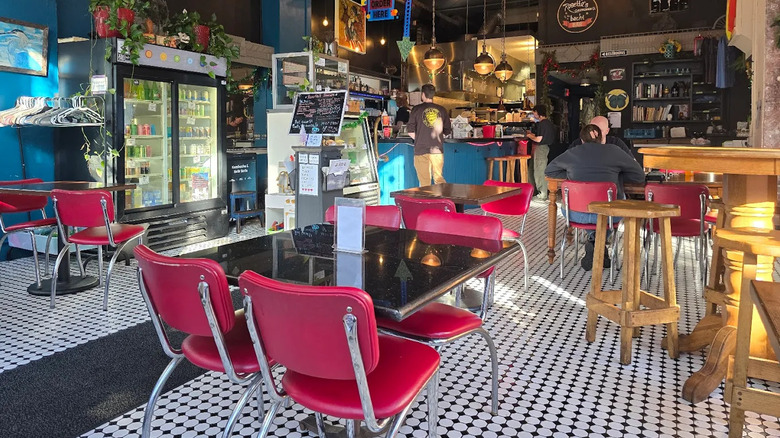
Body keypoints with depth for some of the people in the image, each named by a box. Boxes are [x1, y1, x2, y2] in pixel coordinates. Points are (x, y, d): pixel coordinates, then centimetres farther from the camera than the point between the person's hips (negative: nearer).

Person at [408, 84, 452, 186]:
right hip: (438, 149, 3)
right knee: (439, 178, 11)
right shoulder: (441, 110, 5)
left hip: (421, 150, -3)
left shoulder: (416, 109, -3)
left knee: (425, 181, 2)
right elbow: (448, 131, 10)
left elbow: (411, 132, -3)